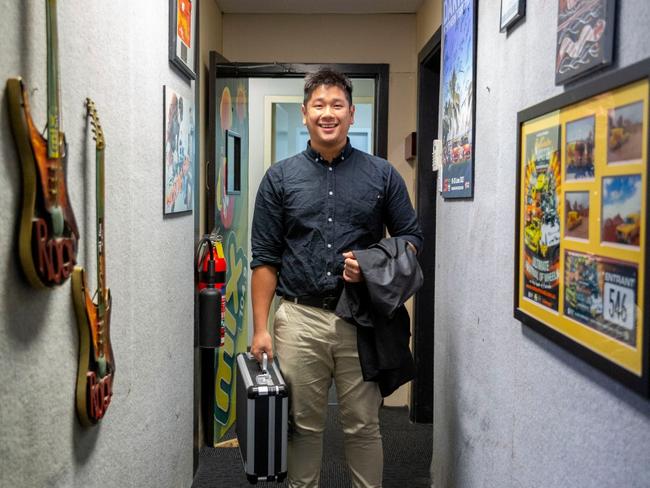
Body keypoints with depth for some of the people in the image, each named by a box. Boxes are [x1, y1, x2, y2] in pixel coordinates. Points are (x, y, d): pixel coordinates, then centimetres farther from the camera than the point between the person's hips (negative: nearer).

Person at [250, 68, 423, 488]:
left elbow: (412, 238, 9)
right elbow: (265, 259, 4)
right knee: (304, 425, 11)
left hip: (361, 319, 0)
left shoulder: (382, 175, 5)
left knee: (363, 426, 8)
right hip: (299, 319, 1)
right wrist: (260, 328, -3)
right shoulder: (280, 178, 5)